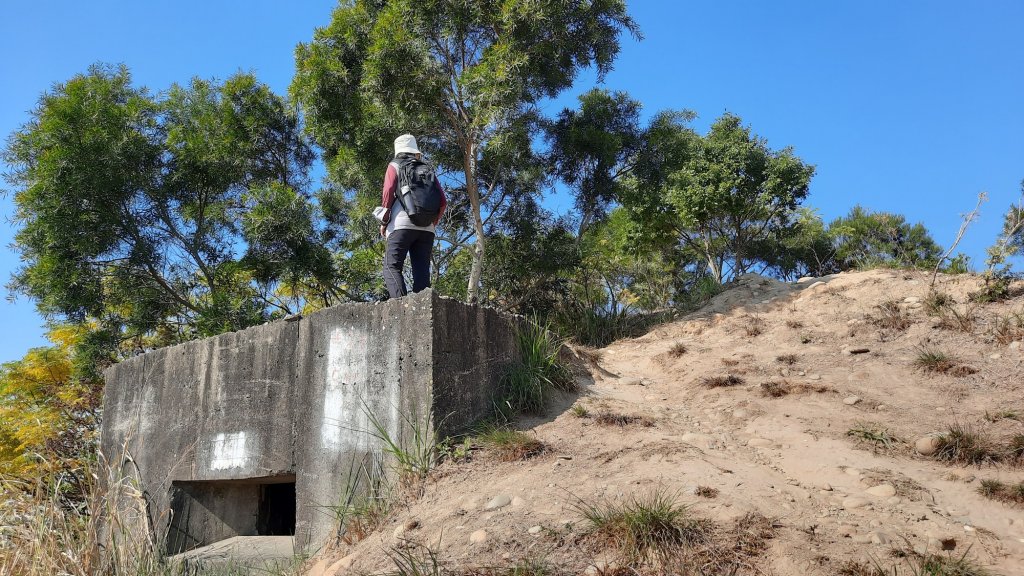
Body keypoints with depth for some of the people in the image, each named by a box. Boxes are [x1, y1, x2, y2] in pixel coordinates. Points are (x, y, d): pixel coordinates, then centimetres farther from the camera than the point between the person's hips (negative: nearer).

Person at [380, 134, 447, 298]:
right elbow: (443, 201, 12)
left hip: (402, 225, -4)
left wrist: (384, 221, 3)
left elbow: (388, 192, -3)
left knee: (392, 267, -7)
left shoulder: (394, 166, 12)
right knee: (422, 271, 2)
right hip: (426, 228, 4)